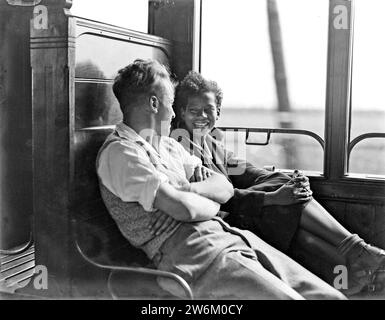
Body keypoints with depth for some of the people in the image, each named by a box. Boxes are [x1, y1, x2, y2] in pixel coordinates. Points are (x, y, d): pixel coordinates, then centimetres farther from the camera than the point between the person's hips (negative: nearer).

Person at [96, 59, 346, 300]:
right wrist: (211, 203, 6)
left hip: (230, 236, 8)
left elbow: (225, 187, 14)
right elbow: (183, 208, -16)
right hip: (191, 255, -8)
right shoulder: (119, 152, -6)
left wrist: (186, 190, -6)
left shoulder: (168, 145, 23)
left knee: (330, 296, -5)